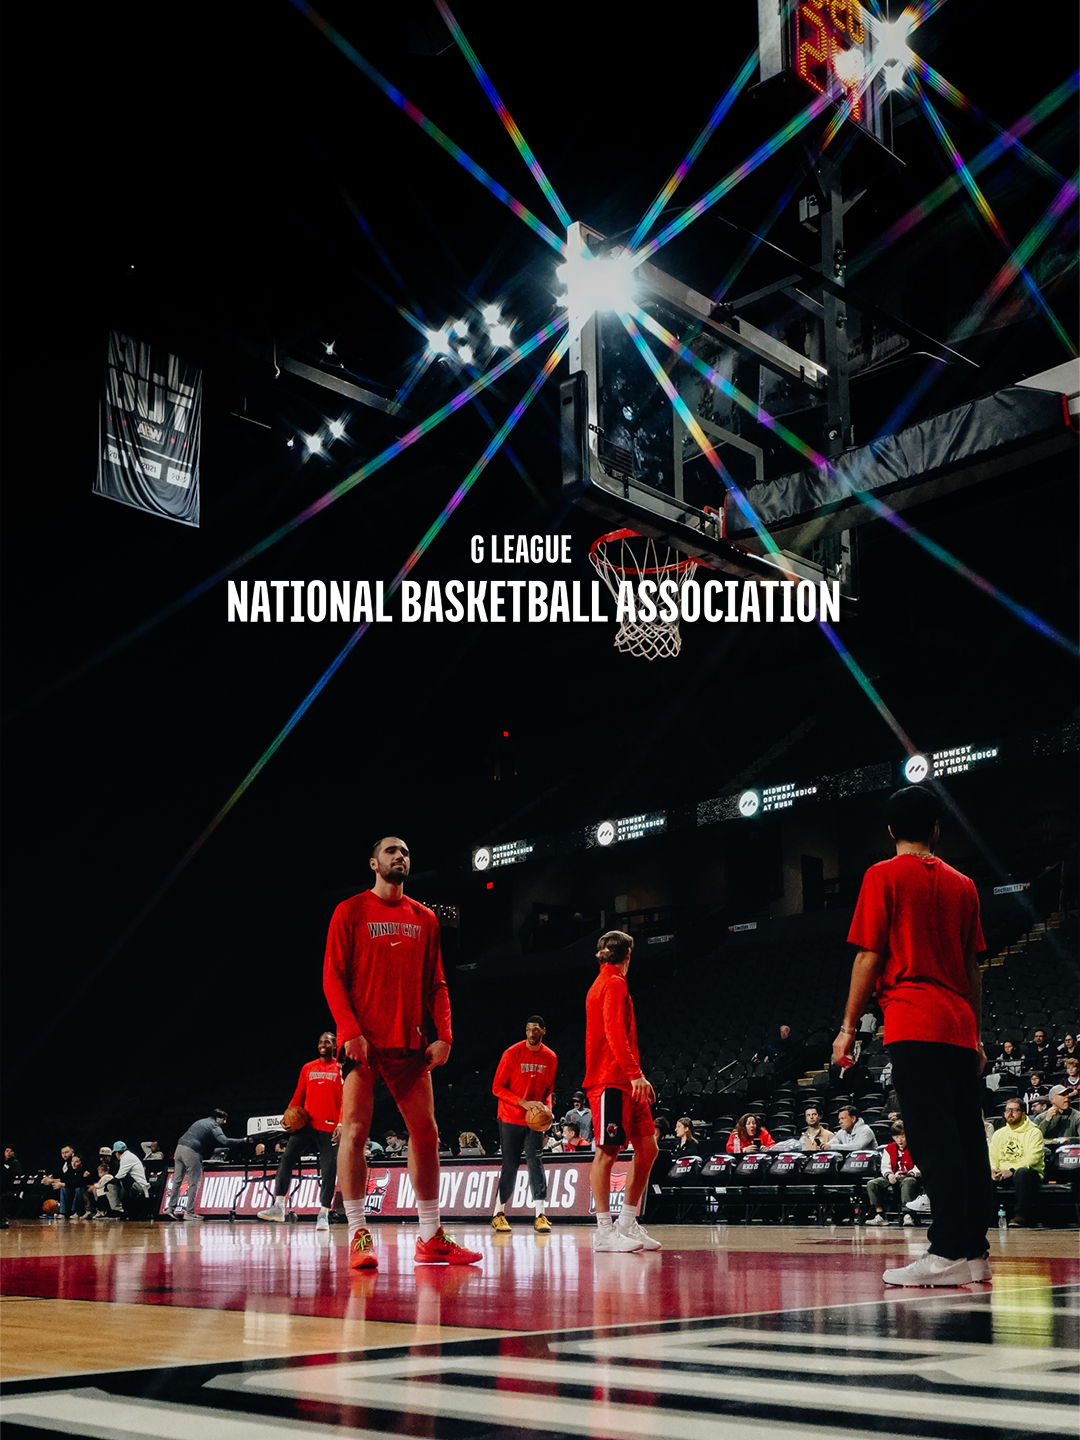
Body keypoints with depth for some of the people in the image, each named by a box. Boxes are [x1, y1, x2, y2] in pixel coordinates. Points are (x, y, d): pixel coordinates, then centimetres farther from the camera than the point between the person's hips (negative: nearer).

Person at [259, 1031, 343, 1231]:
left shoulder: (341, 1069, 4)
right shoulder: (307, 1068, 15)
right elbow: (298, 1096, 16)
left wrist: (341, 1124, -12)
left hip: (330, 1127, -3)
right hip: (307, 1123, 3)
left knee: (328, 1171, -4)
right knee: (287, 1159, -10)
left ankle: (324, 1214, 4)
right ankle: (278, 1207, -7)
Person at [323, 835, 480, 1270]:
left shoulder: (424, 919, 14)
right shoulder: (351, 912, 2)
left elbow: (435, 984, 14)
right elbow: (333, 977, -4)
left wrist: (443, 1035, 1)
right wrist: (351, 1031, -15)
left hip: (409, 1043, 5)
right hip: (363, 1041, -4)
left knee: (425, 1132, 5)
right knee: (355, 1128, -9)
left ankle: (431, 1238, 13)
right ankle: (359, 1236, -4)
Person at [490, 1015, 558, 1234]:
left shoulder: (550, 1058, 3)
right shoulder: (512, 1054, -10)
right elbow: (497, 1088, -10)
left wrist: (547, 1107, -5)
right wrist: (524, 1103, -19)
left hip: (535, 1119, 2)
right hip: (511, 1118, -2)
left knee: (535, 1162, -8)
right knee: (510, 1166, 1)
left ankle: (540, 1215, -12)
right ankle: (498, 1214, 14)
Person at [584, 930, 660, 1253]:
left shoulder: (605, 984, 22)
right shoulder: (614, 984, -8)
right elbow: (615, 1034, -19)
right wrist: (635, 1074, -24)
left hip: (623, 1083, 10)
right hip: (611, 1081, -10)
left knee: (647, 1148, 8)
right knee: (608, 1152, -8)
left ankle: (627, 1224, 13)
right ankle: (605, 1231, -5)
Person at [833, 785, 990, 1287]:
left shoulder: (883, 876, 1)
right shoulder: (962, 885, 15)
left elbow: (870, 957, -4)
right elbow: (973, 968, 17)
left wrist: (848, 1028, -1)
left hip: (913, 1025, -6)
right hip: (960, 1026, 6)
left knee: (933, 1138, -11)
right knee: (968, 1138, 8)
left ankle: (949, 1252, -16)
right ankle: (975, 1251, 11)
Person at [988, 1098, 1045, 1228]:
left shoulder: (1034, 1132, 5)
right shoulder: (999, 1133, 23)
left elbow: (1033, 1157, -10)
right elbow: (992, 1156, 18)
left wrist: (1012, 1171, -23)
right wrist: (993, 1169, -8)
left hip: (1029, 1173, -4)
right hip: (1002, 1174, 4)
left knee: (1022, 1172, -40)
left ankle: (1021, 1216, -39)